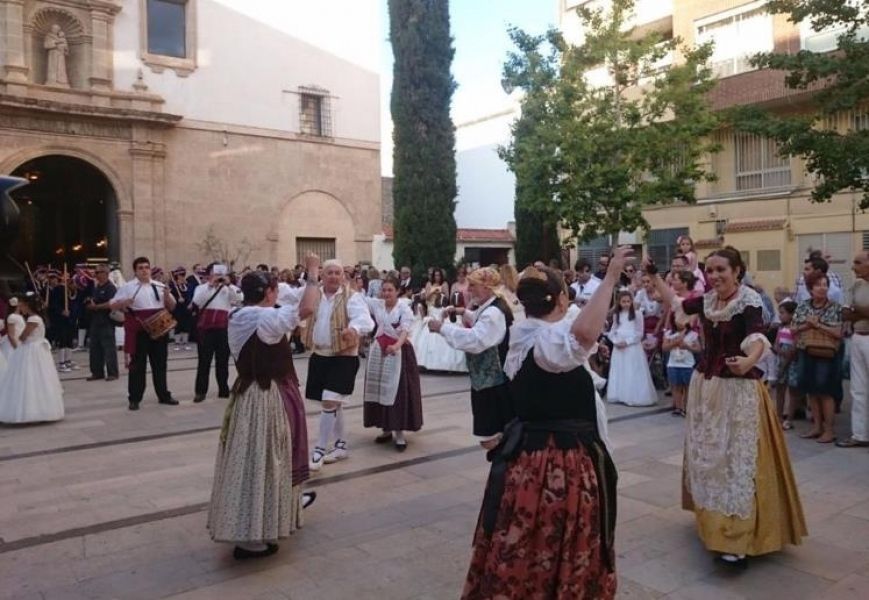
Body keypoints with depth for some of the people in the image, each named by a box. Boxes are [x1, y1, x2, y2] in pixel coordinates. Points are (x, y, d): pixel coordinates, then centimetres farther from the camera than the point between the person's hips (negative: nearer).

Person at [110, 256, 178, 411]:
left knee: (160, 363, 11)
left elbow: (171, 307, 13)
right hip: (138, 330, -3)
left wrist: (167, 296, -7)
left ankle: (163, 395, 22)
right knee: (137, 365, 1)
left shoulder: (159, 286, 11)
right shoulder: (127, 287, 0)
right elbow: (112, 306, -1)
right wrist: (123, 303, -22)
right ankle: (134, 399, 8)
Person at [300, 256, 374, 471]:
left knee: (329, 402, -9)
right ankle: (341, 445, 32)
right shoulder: (314, 295, 5)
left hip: (344, 357, -6)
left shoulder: (352, 297, -10)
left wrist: (354, 329, -49)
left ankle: (320, 449, 4)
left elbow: (365, 320, -25)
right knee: (333, 403, 17)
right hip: (319, 355, 6)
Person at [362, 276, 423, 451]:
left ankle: (399, 433, 2)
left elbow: (405, 330, -24)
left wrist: (397, 345, -42)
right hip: (379, 351, 5)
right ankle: (386, 430, 21)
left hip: (398, 352, -4)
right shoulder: (377, 304, 4)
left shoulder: (404, 309, -10)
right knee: (379, 389, 8)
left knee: (398, 391, -5)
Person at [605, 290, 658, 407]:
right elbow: (612, 332, 12)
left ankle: (635, 397, 0)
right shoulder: (616, 315, 13)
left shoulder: (637, 313, 0)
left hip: (633, 347, -4)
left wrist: (627, 342, -13)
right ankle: (620, 396, 12)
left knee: (634, 374, -3)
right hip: (618, 347, 4)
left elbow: (639, 333, -4)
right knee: (620, 373, 6)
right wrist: (616, 341, -7)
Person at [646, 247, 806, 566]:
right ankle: (711, 518, 33)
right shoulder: (706, 300, 3)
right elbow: (676, 303, 21)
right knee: (706, 454, 16)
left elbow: (757, 338, -33)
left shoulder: (749, 302, -16)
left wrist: (749, 361, -54)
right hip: (705, 386, 7)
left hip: (738, 390, -7)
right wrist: (654, 275, 21)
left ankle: (737, 538, -5)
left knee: (737, 459, -7)